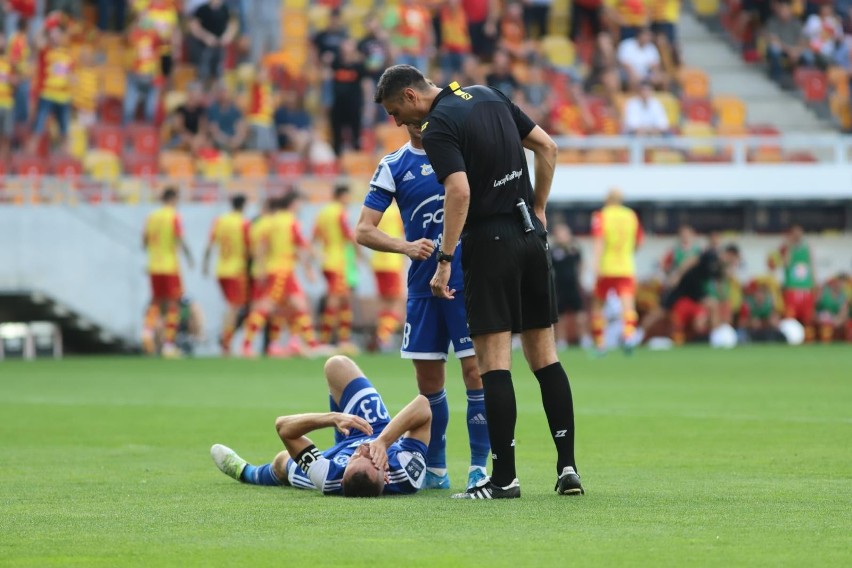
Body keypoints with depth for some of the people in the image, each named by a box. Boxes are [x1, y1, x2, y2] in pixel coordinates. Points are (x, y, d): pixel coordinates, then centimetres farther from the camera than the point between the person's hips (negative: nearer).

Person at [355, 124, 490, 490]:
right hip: (424, 287, 2)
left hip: (469, 281, -2)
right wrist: (406, 247, -14)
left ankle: (479, 467, -1)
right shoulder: (394, 167, 5)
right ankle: (435, 470, 19)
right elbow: (364, 231, 3)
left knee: (476, 371, -9)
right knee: (428, 382, 7)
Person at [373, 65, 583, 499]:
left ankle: (504, 477, -6)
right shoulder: (488, 96, 12)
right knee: (543, 353, 11)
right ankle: (567, 467, 8)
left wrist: (444, 260, -22)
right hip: (531, 235, 8)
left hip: (490, 242, -8)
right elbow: (546, 147, 15)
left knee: (493, 361, -5)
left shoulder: (438, 128, -12)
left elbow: (460, 191, -24)